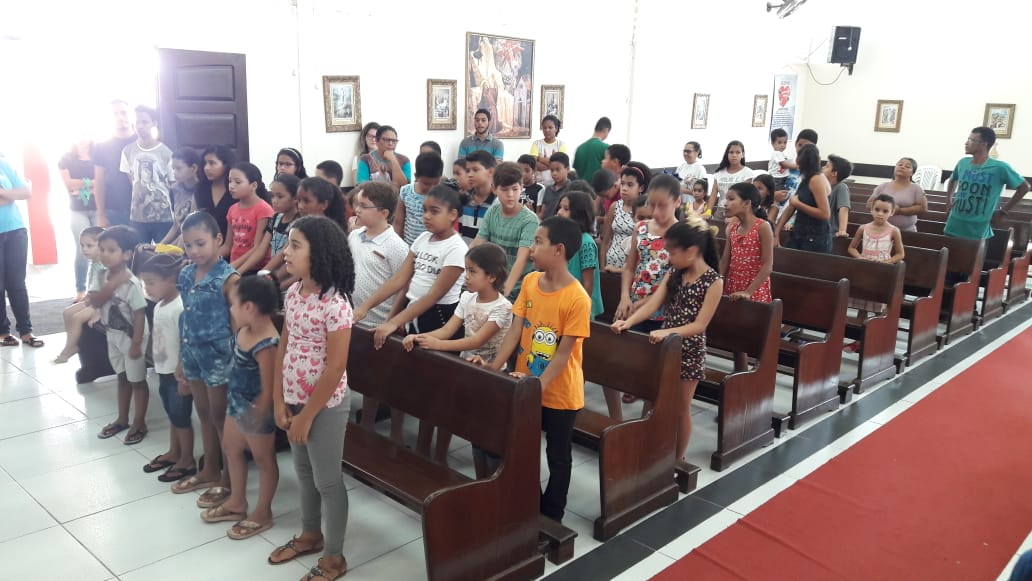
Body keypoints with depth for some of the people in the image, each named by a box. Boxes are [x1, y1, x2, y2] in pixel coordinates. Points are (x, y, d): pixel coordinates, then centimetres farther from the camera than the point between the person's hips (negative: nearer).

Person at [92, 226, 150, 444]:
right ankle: (122, 419, 34)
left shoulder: (132, 284, -24)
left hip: (130, 337, -7)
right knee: (122, 377, 21)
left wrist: (136, 344, -21)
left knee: (137, 380, 7)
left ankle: (139, 423, 20)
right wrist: (112, 286, -27)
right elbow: (94, 301, -14)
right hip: (113, 335, 7)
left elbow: (140, 315, -22)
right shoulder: (104, 276, -3)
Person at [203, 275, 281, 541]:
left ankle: (262, 514, 28)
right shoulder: (245, 329, -3)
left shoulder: (266, 345, -31)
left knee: (263, 460, 10)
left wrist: (256, 419, -17)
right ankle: (236, 503, 44)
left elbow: (268, 391, -26)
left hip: (255, 410, -10)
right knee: (230, 448, 24)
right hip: (237, 403, 10)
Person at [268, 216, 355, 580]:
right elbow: (284, 346, 6)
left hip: (326, 404, -7)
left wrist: (307, 415, -15)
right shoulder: (293, 293, 0)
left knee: (327, 479, 7)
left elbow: (335, 367, -22)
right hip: (294, 398, 7)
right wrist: (279, 401, 2)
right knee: (304, 472, 22)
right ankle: (310, 535, 44)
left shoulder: (335, 304, -23)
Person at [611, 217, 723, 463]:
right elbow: (652, 304, -6)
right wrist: (629, 322, -21)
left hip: (689, 350, -5)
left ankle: (678, 457, 25)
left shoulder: (714, 282, -17)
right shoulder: (673, 274, 1)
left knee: (681, 406, 8)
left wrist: (667, 332, -32)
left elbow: (700, 325, -20)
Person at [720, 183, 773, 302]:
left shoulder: (763, 227, -12)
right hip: (732, 290, 5)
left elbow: (768, 266, -15)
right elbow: (725, 261, 10)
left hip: (755, 292, -5)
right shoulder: (732, 228, 6)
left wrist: (748, 292, -21)